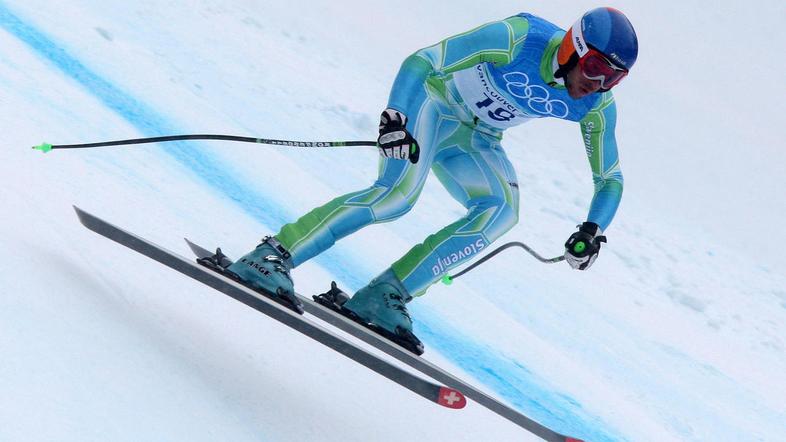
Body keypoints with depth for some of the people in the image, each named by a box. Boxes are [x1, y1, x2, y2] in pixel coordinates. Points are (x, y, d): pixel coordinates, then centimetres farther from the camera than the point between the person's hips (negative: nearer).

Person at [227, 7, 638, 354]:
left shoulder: (596, 105, -13)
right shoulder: (516, 39, -29)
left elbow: (609, 178, -1)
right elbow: (420, 62, -28)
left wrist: (592, 230, -19)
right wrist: (396, 118, -42)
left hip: (474, 139, 5)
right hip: (433, 103, -5)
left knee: (502, 210, -23)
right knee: (398, 192, -30)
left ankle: (385, 295, -25)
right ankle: (272, 256, -31)